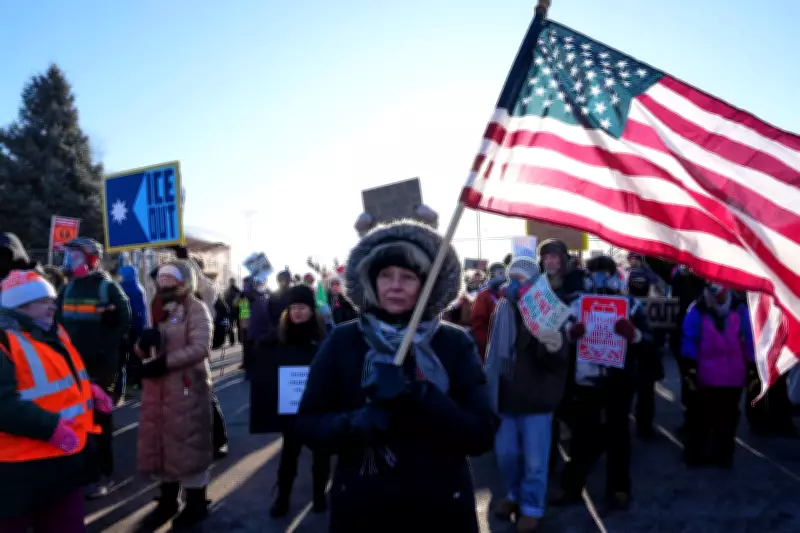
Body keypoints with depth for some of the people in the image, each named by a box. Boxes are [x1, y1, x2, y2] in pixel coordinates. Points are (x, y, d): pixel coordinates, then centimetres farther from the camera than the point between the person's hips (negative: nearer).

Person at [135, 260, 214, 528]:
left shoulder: (196, 309, -7)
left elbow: (200, 348, -20)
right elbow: (141, 350, 14)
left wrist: (164, 362, -22)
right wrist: (144, 342, -9)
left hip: (186, 386, -7)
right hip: (158, 387, 7)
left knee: (188, 443, 0)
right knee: (160, 442, 14)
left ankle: (196, 502, 16)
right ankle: (168, 499, 30)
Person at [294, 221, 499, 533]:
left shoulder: (455, 343, -6)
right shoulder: (342, 341, -4)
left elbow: (482, 434, -12)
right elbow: (306, 424, -2)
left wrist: (415, 394, -26)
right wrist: (351, 423, -23)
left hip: (440, 507, 0)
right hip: (359, 506, 1)